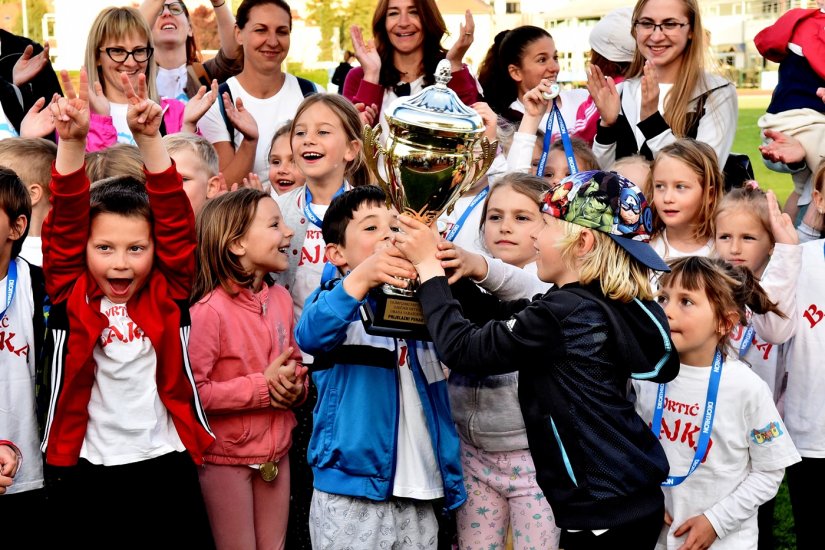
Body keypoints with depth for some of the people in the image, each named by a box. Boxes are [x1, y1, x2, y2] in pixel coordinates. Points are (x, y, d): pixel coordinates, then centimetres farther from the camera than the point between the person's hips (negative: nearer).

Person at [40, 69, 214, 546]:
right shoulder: (72, 297, -2)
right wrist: (72, 142, -25)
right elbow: (66, 225, -11)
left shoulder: (167, 296, -1)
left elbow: (176, 220, -10)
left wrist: (150, 139, -21)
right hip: (85, 470, 0)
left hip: (165, 465, 0)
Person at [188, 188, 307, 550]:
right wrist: (261, 387, -22)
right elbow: (192, 391, -25)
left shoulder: (280, 298, 1)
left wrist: (295, 386, -7)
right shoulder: (209, 310, -20)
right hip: (226, 455, -6)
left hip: (276, 450, 7)